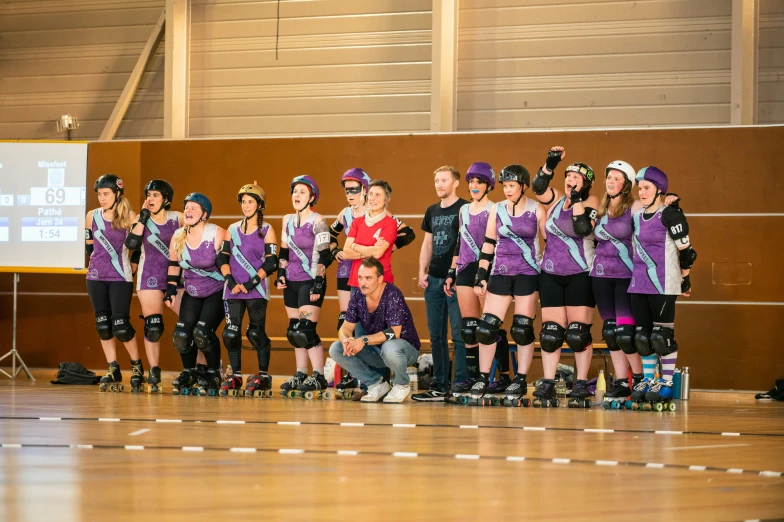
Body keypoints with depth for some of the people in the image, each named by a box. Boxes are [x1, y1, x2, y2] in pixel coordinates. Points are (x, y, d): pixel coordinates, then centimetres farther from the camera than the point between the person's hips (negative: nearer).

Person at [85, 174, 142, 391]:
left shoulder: (128, 216, -3)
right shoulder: (92, 216, 6)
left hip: (121, 277, -4)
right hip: (96, 276, 4)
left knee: (121, 326, -10)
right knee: (103, 325, 3)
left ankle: (137, 366, 10)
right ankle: (113, 371, 12)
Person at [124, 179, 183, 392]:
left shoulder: (178, 219, 1)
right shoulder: (142, 220, 1)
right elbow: (131, 243, -15)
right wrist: (143, 218, -14)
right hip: (149, 277, -1)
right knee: (152, 326, -5)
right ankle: (153, 373, 5)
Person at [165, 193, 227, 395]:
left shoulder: (217, 235, -17)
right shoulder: (178, 236, -2)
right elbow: (174, 264, 11)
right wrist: (171, 289, 4)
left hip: (217, 292, -5)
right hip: (192, 293, 5)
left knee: (202, 332, -20)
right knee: (181, 334, -7)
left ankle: (213, 374, 0)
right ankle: (189, 373, 17)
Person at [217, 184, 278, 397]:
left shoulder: (266, 231, 2)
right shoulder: (233, 230, 13)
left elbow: (271, 262, -5)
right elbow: (222, 258, 8)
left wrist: (250, 283, -13)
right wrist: (230, 281, -8)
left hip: (257, 290, -3)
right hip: (233, 290, 3)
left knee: (256, 332, -5)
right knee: (231, 332, -2)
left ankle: (263, 375, 5)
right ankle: (235, 375, 7)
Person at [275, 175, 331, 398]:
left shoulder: (317, 222, -8)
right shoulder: (287, 220, 11)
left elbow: (323, 256, -11)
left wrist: (318, 284, -16)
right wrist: (280, 274, 8)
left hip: (310, 282, -7)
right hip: (291, 283, 7)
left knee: (306, 331, -13)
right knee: (294, 332, 8)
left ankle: (319, 377, -8)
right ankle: (300, 376, 14)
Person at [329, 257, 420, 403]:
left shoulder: (392, 295, -23)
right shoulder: (357, 298, -5)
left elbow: (394, 333, -28)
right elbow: (346, 328, -3)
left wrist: (364, 340, -38)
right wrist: (346, 340, -28)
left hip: (405, 348, -6)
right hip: (376, 350, 6)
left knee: (389, 348, -42)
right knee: (336, 349, -12)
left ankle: (401, 385, -7)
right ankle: (377, 384, 3)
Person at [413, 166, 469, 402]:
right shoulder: (432, 211, 15)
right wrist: (422, 271, 8)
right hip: (434, 279, 7)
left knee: (459, 334, -8)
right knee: (436, 335, 9)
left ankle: (461, 384, -6)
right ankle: (440, 384, 14)